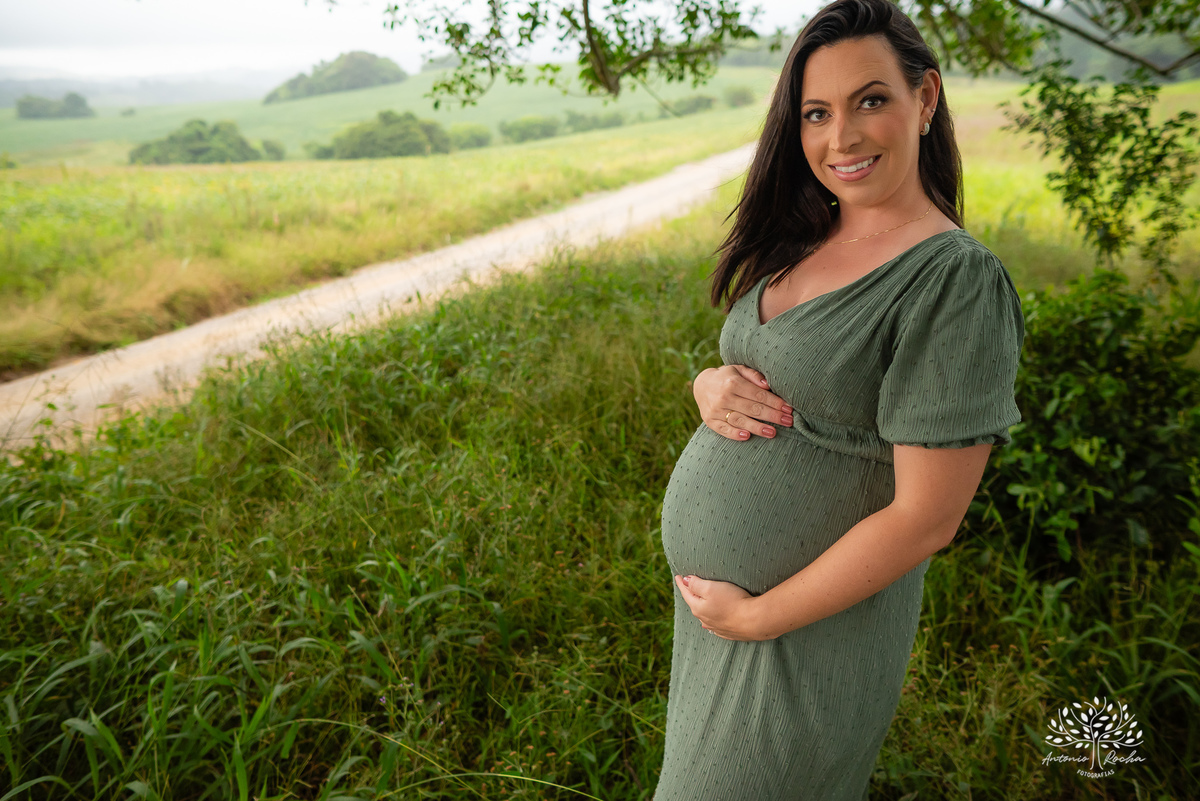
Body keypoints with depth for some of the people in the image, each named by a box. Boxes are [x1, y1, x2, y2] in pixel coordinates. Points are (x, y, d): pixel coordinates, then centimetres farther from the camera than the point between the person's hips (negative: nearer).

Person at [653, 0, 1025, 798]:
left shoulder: (955, 277, -21)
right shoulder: (801, 243, 2)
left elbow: (927, 517, -22)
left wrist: (756, 618, -16)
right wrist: (710, 388, -12)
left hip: (810, 620, -7)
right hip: (708, 583, 7)